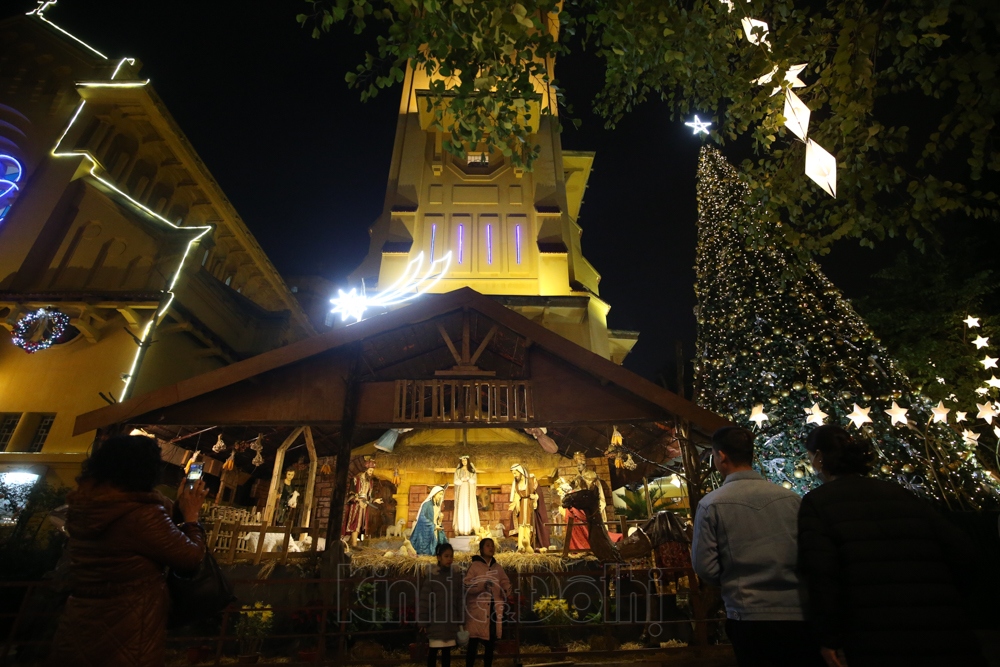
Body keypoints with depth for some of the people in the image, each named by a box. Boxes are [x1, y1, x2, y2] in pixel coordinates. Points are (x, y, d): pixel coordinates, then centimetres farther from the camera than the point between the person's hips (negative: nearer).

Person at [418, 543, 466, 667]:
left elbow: (460, 600, 6)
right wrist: (423, 622, -8)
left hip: (451, 621, 3)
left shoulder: (455, 576, 2)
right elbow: (424, 600, -8)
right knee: (434, 650, 4)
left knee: (447, 650, 10)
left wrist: (460, 621, 5)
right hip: (435, 621, -3)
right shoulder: (432, 576, -9)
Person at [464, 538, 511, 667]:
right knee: (473, 643, 1)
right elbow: (467, 585, -14)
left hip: (494, 610, 5)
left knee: (490, 644, 13)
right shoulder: (474, 565, -5)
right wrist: (482, 585, -29)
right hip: (477, 610, -5)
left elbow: (505, 582, 13)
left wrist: (507, 592, -9)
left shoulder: (497, 567, 11)